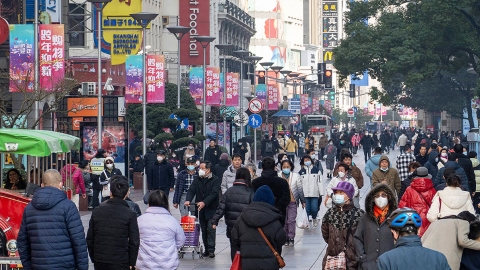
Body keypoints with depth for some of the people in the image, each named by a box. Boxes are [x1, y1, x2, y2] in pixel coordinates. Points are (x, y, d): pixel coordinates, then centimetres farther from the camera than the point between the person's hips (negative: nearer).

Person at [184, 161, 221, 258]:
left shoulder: (215, 180, -6)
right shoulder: (197, 179, 8)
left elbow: (214, 193, -16)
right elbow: (191, 190, -1)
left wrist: (204, 202, -28)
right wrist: (188, 200, -21)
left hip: (211, 209, -5)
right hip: (201, 210, 5)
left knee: (210, 228, -10)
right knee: (203, 229, 8)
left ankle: (211, 250, -10)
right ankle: (207, 249, 15)